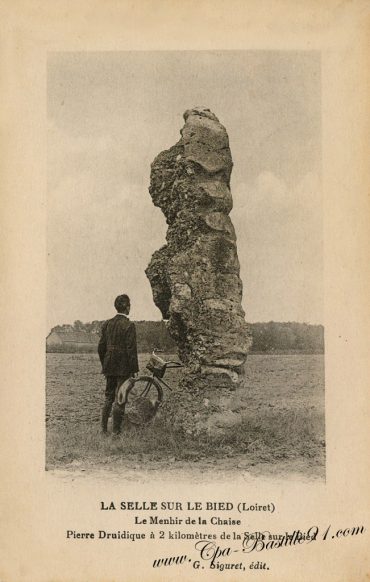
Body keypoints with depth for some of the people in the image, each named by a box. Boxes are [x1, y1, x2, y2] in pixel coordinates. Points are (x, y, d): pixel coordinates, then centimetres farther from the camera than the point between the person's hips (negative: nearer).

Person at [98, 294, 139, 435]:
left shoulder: (107, 324, 5)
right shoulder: (128, 325, -13)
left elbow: (101, 347, 9)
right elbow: (131, 349, -15)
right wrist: (134, 369, -8)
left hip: (110, 367, 6)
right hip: (123, 367, -6)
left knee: (108, 397, 15)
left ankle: (103, 428, 18)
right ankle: (116, 430, 3)